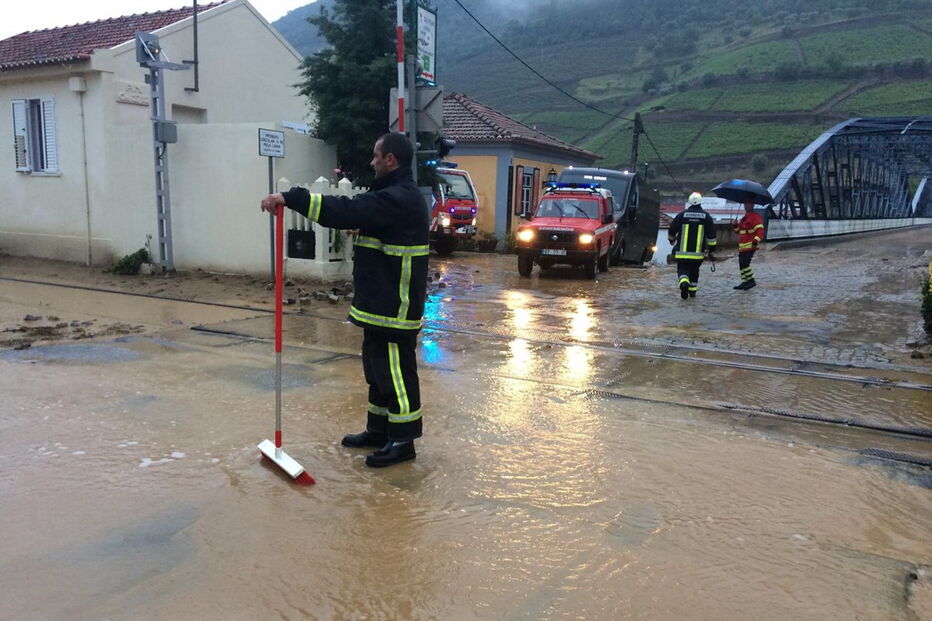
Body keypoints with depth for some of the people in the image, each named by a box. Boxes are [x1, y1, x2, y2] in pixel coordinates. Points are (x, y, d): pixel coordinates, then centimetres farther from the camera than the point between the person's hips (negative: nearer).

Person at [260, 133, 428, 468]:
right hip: (381, 302, 11)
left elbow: (345, 211, -28)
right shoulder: (394, 195, 16)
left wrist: (290, 197, -27)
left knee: (395, 371, -2)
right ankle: (379, 430, 30)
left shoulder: (399, 199, -20)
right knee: (377, 367, 18)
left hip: (395, 307, -11)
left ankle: (402, 441, 9)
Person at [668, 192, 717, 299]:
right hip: (698, 252, 2)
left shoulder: (682, 215, -2)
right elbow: (711, 235, 0)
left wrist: (672, 240, 24)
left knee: (682, 269, 5)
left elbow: (671, 231, 4)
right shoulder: (706, 217, 1)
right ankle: (692, 290, 26)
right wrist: (711, 249, 9)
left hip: (682, 251, -2)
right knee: (694, 270, 18)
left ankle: (684, 282, -24)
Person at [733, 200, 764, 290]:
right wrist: (736, 226, 8)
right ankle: (745, 282, 14)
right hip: (742, 246, 9)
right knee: (741, 264, 8)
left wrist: (756, 241, -27)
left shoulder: (756, 217, -6)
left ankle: (751, 281, -7)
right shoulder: (744, 218, 22)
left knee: (744, 263, -17)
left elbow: (760, 230, -16)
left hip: (750, 245, -9)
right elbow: (739, 231, 29)